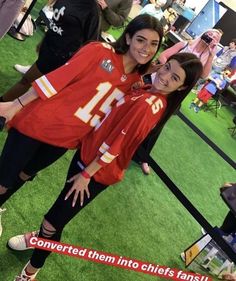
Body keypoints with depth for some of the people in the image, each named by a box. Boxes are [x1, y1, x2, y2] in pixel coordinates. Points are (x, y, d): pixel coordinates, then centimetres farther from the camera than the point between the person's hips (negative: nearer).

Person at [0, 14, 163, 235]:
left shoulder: (136, 81, -1)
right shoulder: (100, 51, -17)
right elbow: (56, 78, -16)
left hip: (66, 140, 5)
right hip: (38, 124, -5)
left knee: (25, 175, 25)